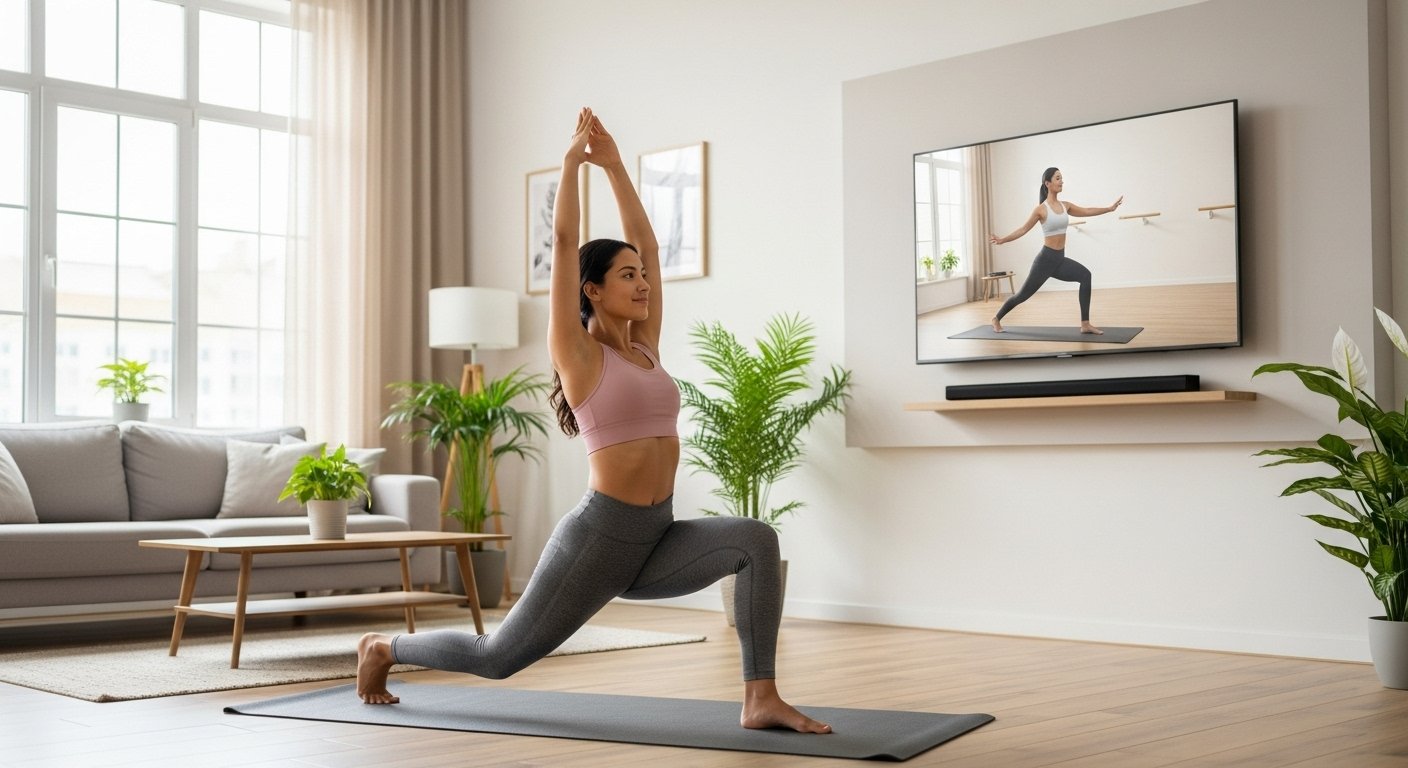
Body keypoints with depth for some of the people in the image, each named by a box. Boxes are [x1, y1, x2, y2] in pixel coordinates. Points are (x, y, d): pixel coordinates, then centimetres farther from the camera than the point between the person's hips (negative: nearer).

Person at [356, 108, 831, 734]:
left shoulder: (644, 347, 11)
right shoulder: (578, 353, -6)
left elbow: (646, 244, 13)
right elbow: (564, 244, -12)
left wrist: (614, 164, 14)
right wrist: (571, 160, -4)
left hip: (658, 541, 6)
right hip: (598, 535, -6)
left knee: (756, 541, -20)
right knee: (499, 655, 7)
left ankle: (761, 701, -19)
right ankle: (383, 647, 34)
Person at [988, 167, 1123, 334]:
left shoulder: (1065, 206, 8)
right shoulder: (1041, 209, -10)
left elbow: (1087, 211, 14)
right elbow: (1024, 229, -6)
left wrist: (1109, 208, 12)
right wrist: (1002, 240, -13)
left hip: (1060, 260, 6)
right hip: (1046, 259, -6)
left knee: (1085, 276, -17)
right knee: (1023, 294, 3)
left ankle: (1085, 324, -16)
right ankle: (996, 319, 29)